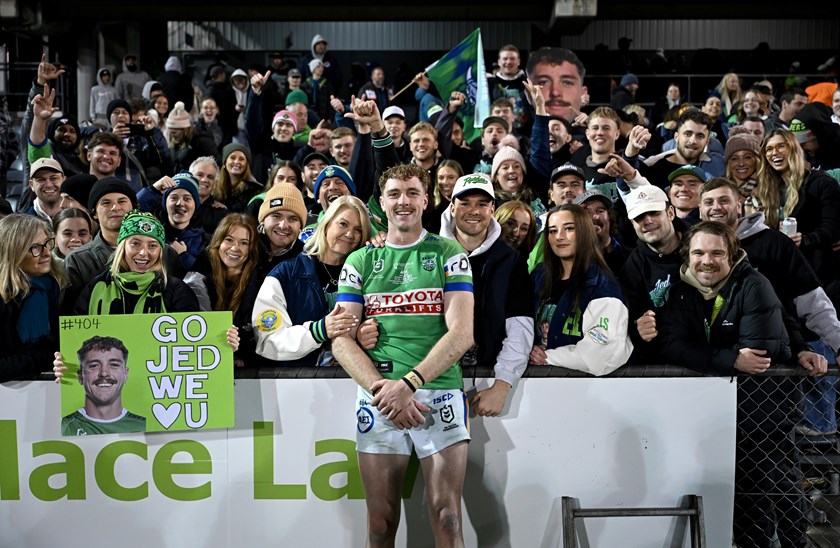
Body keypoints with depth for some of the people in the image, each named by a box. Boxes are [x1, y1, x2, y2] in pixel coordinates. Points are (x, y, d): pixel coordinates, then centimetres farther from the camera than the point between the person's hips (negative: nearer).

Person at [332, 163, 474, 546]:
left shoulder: (449, 254, 5)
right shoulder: (360, 261, 11)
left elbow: (462, 333, -6)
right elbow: (342, 340, 4)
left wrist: (409, 383, -17)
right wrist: (381, 388, -12)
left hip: (439, 393, -2)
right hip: (377, 398, 2)